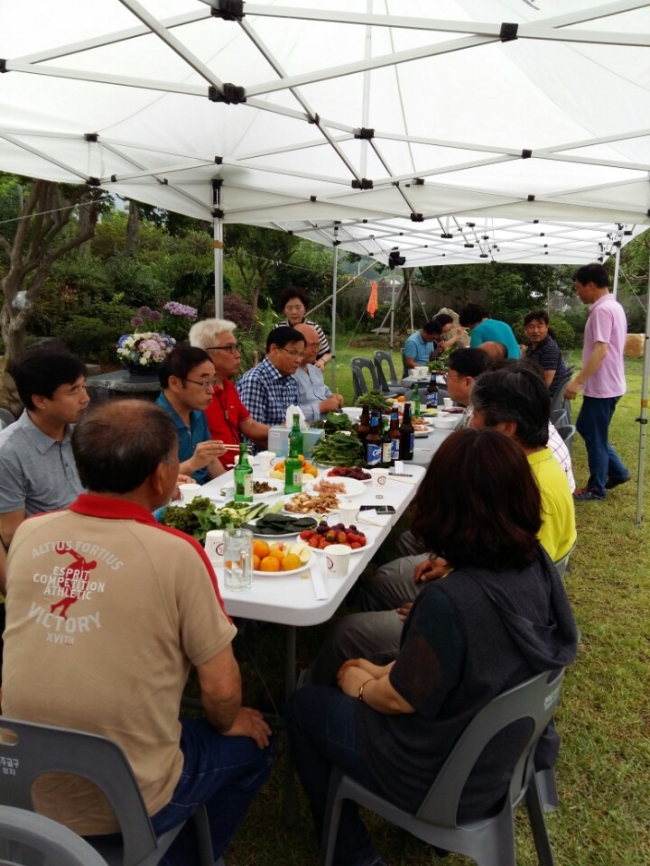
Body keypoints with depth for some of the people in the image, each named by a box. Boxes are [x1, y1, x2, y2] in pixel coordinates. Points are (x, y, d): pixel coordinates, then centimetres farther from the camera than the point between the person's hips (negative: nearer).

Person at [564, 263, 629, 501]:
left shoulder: (602, 309, -19)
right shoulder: (614, 306, 13)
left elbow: (601, 351, -27)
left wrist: (578, 382, -27)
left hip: (601, 387, -10)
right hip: (606, 384, 10)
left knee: (595, 437, 2)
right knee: (586, 427, 20)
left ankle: (596, 489, 14)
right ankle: (617, 471, 26)